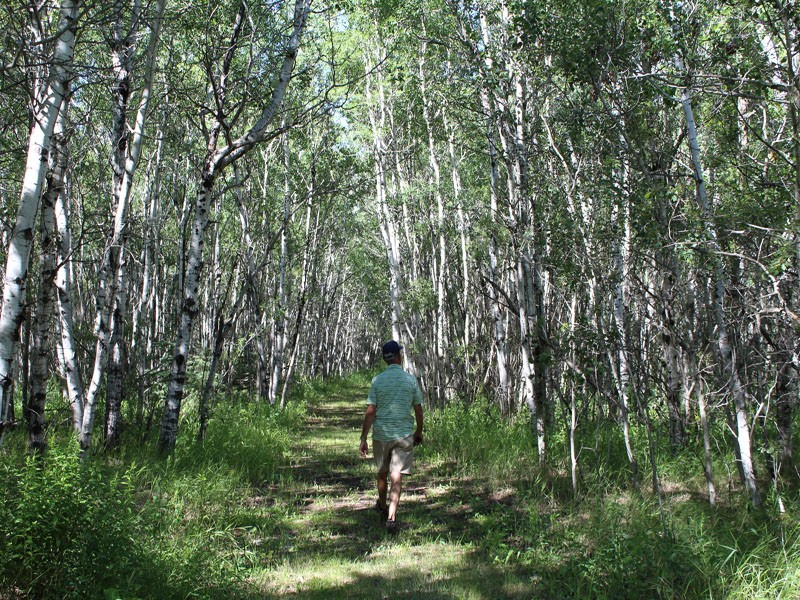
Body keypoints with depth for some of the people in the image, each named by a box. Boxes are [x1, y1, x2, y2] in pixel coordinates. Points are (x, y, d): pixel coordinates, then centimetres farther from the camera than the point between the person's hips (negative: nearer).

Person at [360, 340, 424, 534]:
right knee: (397, 476, -2)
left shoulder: (378, 381, -5)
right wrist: (419, 431, 18)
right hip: (404, 433, -1)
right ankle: (391, 517, -12)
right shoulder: (411, 379, -3)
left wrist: (363, 438, -3)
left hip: (381, 434, 1)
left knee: (382, 472, 19)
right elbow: (418, 409, 3)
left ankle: (382, 506, 40)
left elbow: (370, 412, -7)